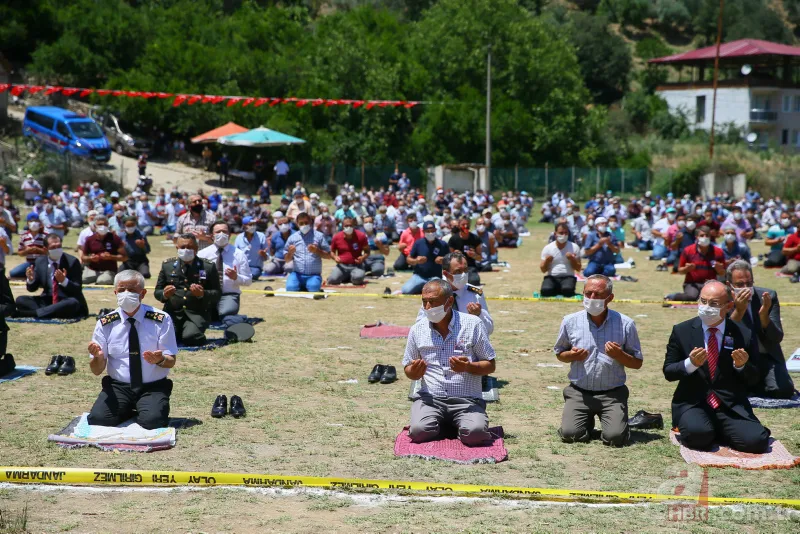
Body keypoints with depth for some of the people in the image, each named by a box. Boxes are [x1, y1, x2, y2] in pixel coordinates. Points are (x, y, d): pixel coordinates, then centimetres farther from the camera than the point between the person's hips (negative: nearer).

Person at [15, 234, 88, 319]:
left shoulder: (72, 261, -8)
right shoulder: (40, 261, 4)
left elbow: (77, 290, -11)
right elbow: (32, 288, 10)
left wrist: (64, 281, -30)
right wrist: (30, 280, -13)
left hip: (67, 301, -4)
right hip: (47, 301, 4)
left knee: (73, 303, -38)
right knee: (20, 300, -13)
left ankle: (33, 313, -33)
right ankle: (50, 312, -31)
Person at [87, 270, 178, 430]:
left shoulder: (161, 319, -4)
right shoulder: (105, 323, 0)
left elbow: (171, 361, -1)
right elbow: (97, 370, 1)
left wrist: (160, 360, -26)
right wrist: (98, 357, -24)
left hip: (153, 387, -1)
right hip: (118, 386, 1)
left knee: (152, 422, -29)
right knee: (98, 419, -25)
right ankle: (128, 411, 8)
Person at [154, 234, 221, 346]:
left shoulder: (208, 267, 4)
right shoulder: (167, 265, 11)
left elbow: (217, 293, 3)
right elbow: (157, 292, 13)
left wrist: (203, 294, -18)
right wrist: (164, 294, -11)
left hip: (197, 313, -2)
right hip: (172, 312, 2)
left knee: (190, 338, -30)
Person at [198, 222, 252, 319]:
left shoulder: (239, 254, 8)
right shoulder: (203, 254, 10)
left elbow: (248, 281, 8)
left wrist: (236, 277, -13)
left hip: (229, 295, 0)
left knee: (225, 313, -35)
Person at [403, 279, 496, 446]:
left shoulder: (472, 324, 0)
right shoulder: (418, 329, 9)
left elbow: (490, 366, 4)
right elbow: (408, 369, 17)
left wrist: (468, 367, -17)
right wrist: (414, 372, -9)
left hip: (467, 400, -2)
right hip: (430, 398, 2)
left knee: (475, 434, -31)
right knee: (419, 432, -29)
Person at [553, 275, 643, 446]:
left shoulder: (625, 324, -5)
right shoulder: (570, 321, -1)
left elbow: (637, 363, 3)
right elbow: (559, 353, 14)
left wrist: (619, 355, -18)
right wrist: (572, 355, -9)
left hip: (612, 393, -1)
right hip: (579, 392, 1)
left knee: (615, 437, -21)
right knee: (570, 434, -18)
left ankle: (616, 419, 17)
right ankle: (587, 420, 19)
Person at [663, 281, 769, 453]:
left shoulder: (744, 335, 4)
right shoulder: (681, 331, 3)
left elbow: (753, 380, 10)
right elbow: (668, 372, 4)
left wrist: (742, 365, -13)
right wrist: (690, 363, -16)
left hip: (732, 406, 2)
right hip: (692, 403, -2)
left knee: (756, 440, -23)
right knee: (699, 434, -34)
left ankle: (717, 430, 7)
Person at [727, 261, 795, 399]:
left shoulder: (768, 296, -3)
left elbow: (777, 338, -8)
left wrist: (764, 315, -28)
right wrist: (738, 311, -33)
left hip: (765, 357, 1)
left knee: (784, 390, -23)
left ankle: (751, 384, 10)